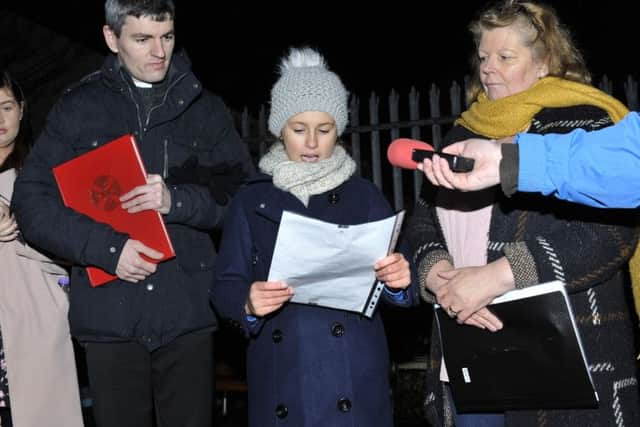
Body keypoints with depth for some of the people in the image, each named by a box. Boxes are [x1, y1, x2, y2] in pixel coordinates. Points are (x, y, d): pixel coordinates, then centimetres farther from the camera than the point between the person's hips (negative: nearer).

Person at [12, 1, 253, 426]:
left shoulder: (205, 109, 10)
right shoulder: (78, 108, 7)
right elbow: (32, 200, 1)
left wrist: (178, 200, -14)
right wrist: (107, 248, -12)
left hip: (188, 313, 1)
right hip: (109, 317, 0)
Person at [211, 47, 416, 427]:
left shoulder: (364, 196, 5)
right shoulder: (252, 201, 6)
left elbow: (396, 276, 2)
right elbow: (225, 287, 2)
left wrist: (399, 280, -21)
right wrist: (247, 302, -19)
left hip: (354, 377, 0)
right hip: (280, 379, 1)